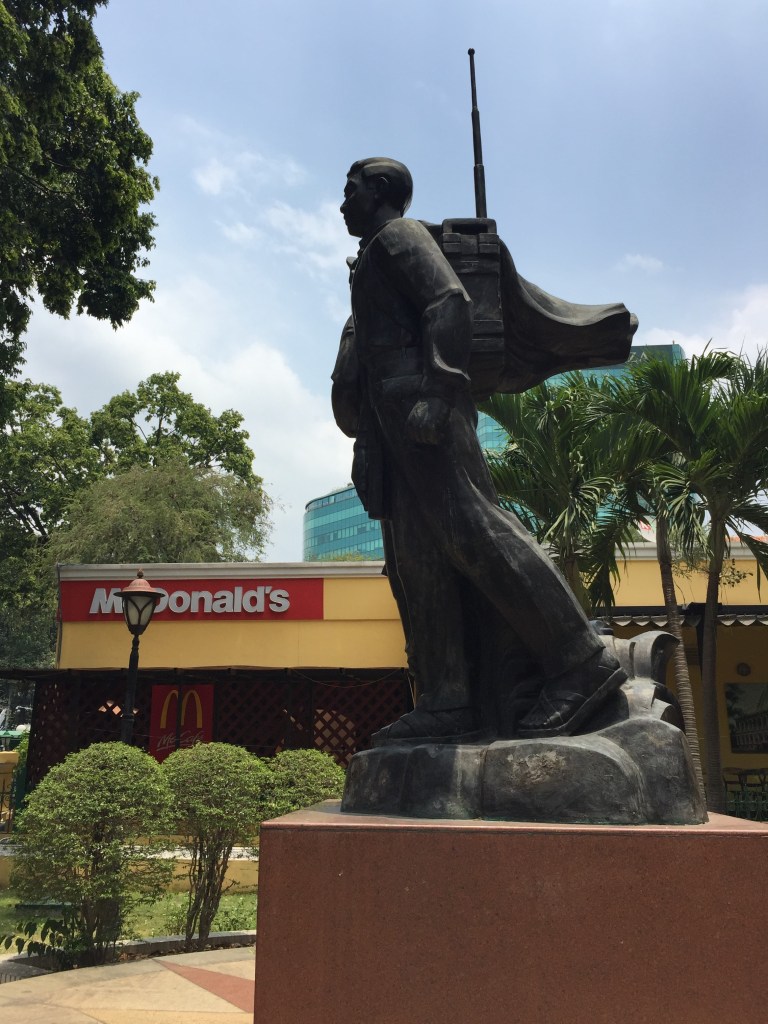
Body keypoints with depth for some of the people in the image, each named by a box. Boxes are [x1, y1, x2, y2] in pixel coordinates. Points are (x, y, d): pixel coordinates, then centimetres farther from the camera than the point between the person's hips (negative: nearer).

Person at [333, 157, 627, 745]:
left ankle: (581, 661, -19)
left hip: (418, 403, -10)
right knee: (415, 556, -2)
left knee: (468, 529, -20)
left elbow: (450, 302, -11)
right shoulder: (377, 261, 34)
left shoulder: (400, 234, 6)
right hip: (393, 419, 10)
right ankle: (447, 702, -6)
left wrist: (434, 390, -23)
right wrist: (370, 442, 22)